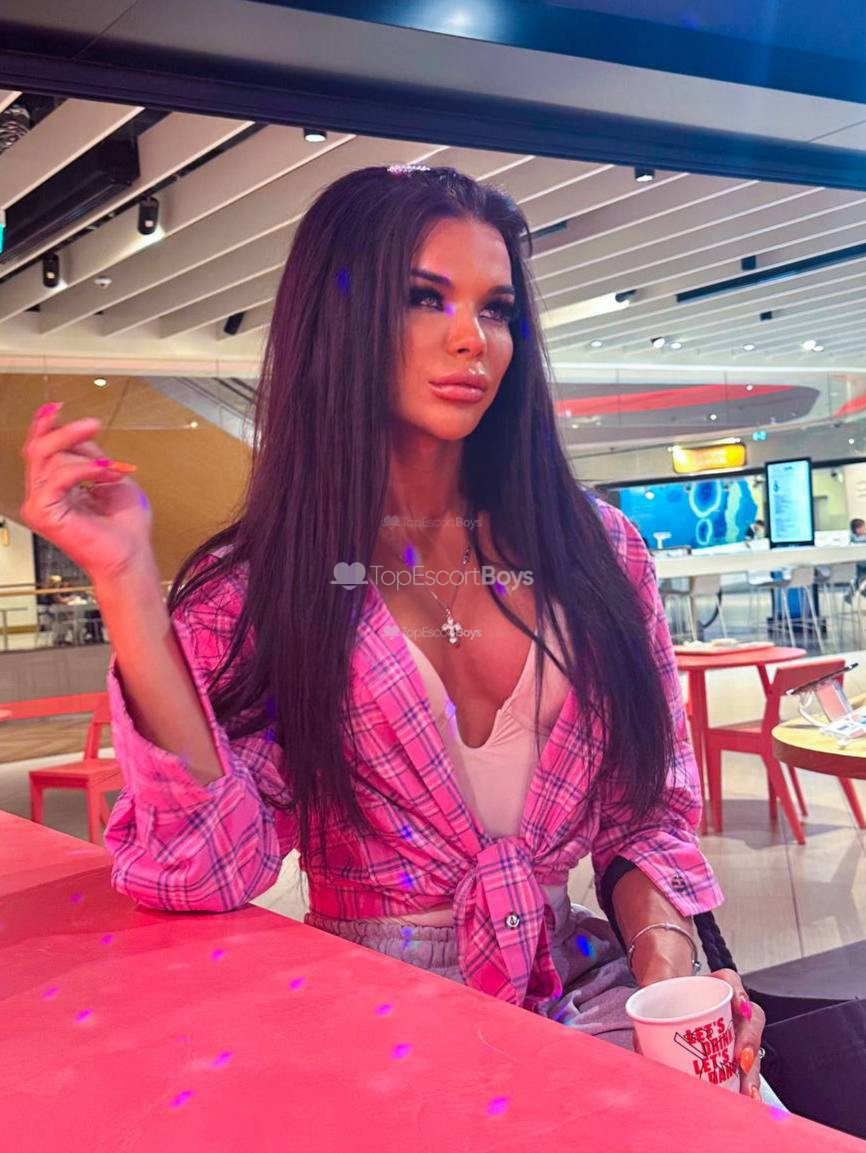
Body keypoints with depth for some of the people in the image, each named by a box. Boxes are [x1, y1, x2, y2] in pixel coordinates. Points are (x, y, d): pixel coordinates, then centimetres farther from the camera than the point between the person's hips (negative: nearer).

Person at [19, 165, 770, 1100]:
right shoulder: (252, 590, -4)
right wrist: (125, 580, -20)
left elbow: (652, 816, 8)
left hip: (584, 1005, 2)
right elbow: (213, 871, -16)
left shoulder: (593, 549, 2)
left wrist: (666, 970, -11)